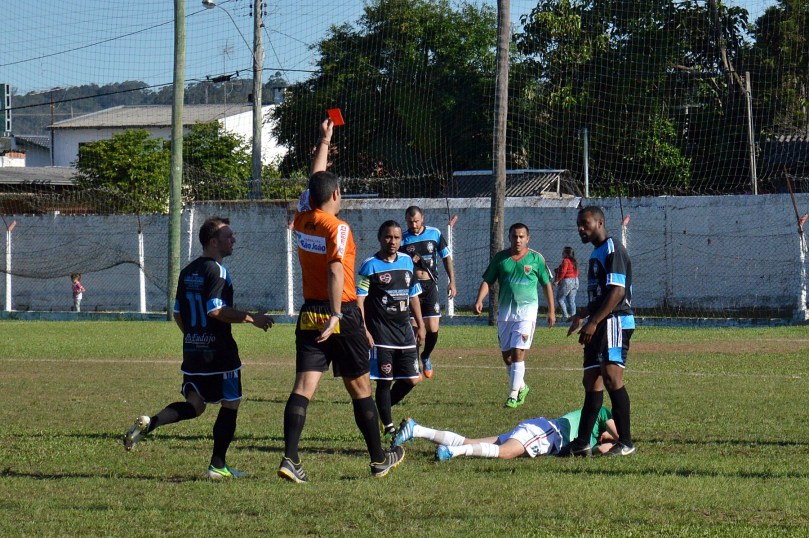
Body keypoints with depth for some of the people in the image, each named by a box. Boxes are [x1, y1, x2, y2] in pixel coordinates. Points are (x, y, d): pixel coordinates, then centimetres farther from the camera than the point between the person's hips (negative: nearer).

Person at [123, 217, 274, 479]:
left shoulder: (188, 271, 13)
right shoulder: (216, 270, -14)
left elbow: (178, 314, 16)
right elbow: (216, 311, -22)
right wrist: (251, 318, -14)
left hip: (192, 349, 8)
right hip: (219, 351, -8)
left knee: (194, 405, 14)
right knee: (230, 405, 5)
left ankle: (149, 423, -9)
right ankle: (218, 465, 6)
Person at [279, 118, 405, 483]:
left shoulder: (302, 221, 7)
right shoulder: (337, 228, -12)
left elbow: (316, 181, 24)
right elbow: (335, 271, -25)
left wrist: (324, 141, 35)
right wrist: (336, 315, -29)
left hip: (309, 315, 5)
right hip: (340, 315, -5)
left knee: (304, 386, -4)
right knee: (360, 388, 7)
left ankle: (290, 459, -19)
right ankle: (379, 459, 18)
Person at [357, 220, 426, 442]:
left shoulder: (407, 262, 11)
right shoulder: (371, 266, -7)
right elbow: (359, 299, -11)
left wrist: (420, 325, 17)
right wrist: (363, 330, -18)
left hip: (405, 332, 6)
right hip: (381, 335, -6)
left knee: (411, 379, 4)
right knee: (384, 381, -2)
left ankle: (384, 407, 26)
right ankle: (388, 427, 7)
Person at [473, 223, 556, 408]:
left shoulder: (536, 259, 1)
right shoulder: (500, 258, 6)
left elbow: (547, 284, 8)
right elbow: (487, 281, 6)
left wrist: (551, 311, 7)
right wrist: (479, 300, -11)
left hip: (526, 311, -4)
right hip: (505, 312, 4)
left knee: (518, 353, -13)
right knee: (506, 355, 9)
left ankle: (513, 395, -11)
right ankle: (521, 387, 30)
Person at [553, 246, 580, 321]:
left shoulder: (565, 261, -12)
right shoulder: (574, 262, 13)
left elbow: (563, 272, -19)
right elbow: (576, 272, 14)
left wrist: (557, 280, -14)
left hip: (567, 281, -9)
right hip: (575, 281, 9)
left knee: (560, 298, 0)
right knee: (571, 300, 10)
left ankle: (565, 316, -6)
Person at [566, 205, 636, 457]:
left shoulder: (612, 250, -11)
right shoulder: (597, 252, 20)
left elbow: (617, 291, -20)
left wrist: (593, 322, -23)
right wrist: (583, 316, 41)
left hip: (615, 322, -10)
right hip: (598, 326, 10)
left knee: (612, 377, -16)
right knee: (591, 381, 10)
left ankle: (625, 443, -16)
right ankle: (581, 442, 12)